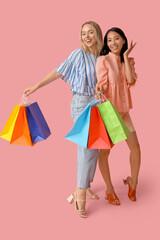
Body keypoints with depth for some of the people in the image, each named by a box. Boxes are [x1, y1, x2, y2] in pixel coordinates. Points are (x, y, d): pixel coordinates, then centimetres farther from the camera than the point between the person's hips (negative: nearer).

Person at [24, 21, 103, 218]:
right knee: (86, 146, -11)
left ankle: (85, 187, 23)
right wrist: (36, 86, -12)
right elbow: (58, 72, -7)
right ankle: (80, 193, -4)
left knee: (95, 147, 9)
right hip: (82, 103, -6)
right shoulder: (79, 54, -6)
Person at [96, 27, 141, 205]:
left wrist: (126, 56, -7)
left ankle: (133, 183, 27)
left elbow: (131, 81, -8)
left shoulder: (128, 61, 10)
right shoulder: (103, 60, -6)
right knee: (104, 151, 1)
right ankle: (109, 189, 20)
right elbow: (102, 85, -11)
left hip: (123, 110, 5)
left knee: (135, 147, 3)